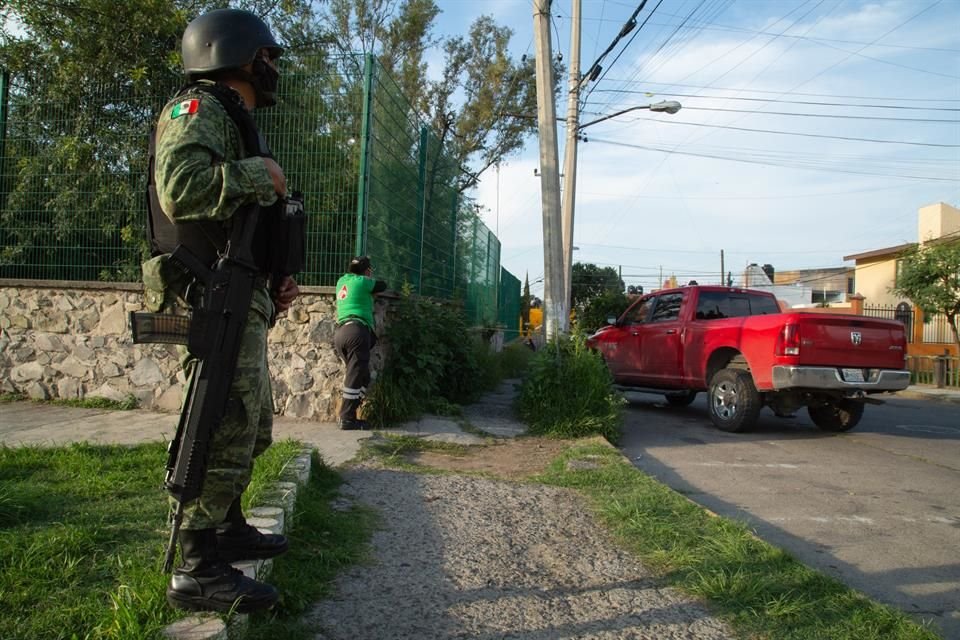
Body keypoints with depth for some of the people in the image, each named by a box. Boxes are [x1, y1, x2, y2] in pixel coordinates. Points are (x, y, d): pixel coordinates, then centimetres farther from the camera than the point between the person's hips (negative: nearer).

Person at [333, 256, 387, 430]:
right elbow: (383, 285, 20)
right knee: (355, 377, -7)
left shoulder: (342, 281, 22)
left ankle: (344, 414, 7)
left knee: (362, 376, 12)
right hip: (357, 331, -8)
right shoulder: (362, 281, 4)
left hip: (340, 332, 8)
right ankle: (347, 419, -10)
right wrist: (370, 279, 38)